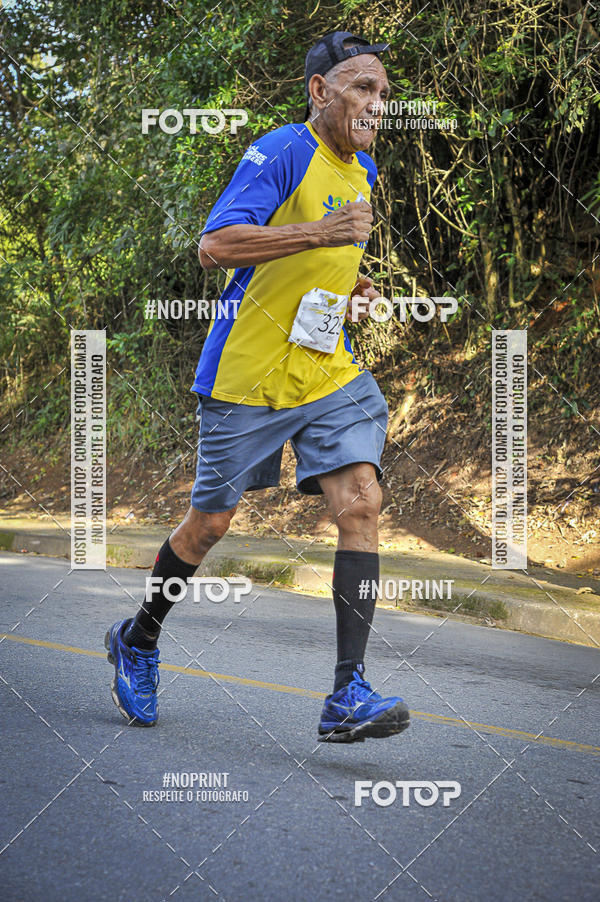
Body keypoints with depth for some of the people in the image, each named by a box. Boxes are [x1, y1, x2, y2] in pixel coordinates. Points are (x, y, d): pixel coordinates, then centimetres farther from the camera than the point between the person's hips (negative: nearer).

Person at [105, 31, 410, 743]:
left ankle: (348, 696, -16)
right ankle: (137, 641, 33)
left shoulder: (362, 173, 13)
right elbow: (214, 246, -23)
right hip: (247, 375, -6)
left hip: (331, 375, 6)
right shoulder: (281, 152, -12)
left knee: (360, 505, -13)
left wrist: (351, 289, 10)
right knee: (211, 522, 6)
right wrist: (319, 233, -30)